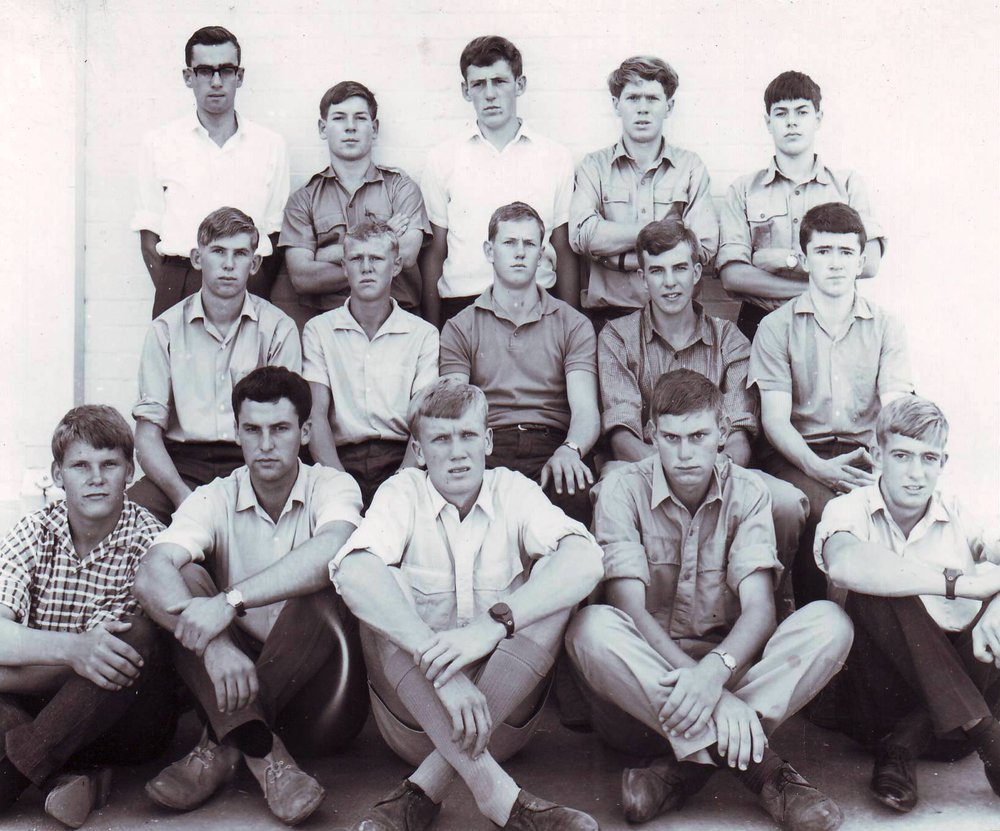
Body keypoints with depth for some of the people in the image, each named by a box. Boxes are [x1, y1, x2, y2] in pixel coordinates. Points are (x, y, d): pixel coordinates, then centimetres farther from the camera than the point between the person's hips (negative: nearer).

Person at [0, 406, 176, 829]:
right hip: (50, 715, 3)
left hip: (129, 720, -2)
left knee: (136, 634, -32)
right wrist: (72, 648, -34)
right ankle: (63, 775, -27)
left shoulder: (146, 537, -7)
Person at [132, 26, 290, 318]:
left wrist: (261, 296, 0)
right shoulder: (159, 142, 9)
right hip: (178, 286, 0)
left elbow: (275, 232, 11)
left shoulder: (271, 145, 11)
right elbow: (149, 233, 8)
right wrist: (175, 293, -3)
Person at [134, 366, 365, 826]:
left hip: (316, 680, -2)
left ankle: (223, 743, -27)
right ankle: (264, 751, -35)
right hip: (237, 671, 2)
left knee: (321, 590, -30)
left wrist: (231, 600, -42)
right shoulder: (215, 499, -2)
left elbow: (332, 550, -32)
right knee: (184, 579, -22)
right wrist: (215, 645, -40)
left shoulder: (332, 486, -5)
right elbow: (149, 575, -22)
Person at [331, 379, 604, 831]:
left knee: (553, 579, -20)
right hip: (415, 718, -1)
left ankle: (427, 788, -25)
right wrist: (439, 663, -38)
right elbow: (351, 570, -26)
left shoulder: (513, 491, 1)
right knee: (384, 585, -24)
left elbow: (586, 560, -20)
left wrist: (494, 624, -36)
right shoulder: (403, 492, -2)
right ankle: (496, 793, -33)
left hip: (505, 711, 1)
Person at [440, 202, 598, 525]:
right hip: (487, 449, 0)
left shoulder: (574, 325, 17)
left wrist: (569, 450, -22)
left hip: (552, 446, 0)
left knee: (575, 495, -36)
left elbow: (586, 410, 3)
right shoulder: (460, 328, 17)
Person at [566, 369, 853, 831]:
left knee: (829, 624, -23)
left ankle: (683, 766, -30)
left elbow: (759, 608, -12)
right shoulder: (623, 491, -6)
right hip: (647, 676, -2)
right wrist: (703, 686, -32)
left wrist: (715, 671, -35)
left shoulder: (746, 493, 0)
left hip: (729, 667, 2)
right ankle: (757, 764, -34)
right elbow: (631, 611, -17)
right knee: (591, 628, -34)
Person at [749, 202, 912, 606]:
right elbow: (775, 418, -2)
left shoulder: (886, 327, 13)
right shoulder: (777, 326, 7)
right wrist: (817, 466, -20)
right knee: (823, 511, -34)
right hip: (799, 455, -2)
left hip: (865, 458, 2)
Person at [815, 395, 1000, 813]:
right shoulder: (849, 509, -6)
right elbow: (843, 563, -32)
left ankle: (903, 745, -19)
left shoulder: (956, 517, 4)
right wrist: (960, 582, -34)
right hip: (881, 696, -2)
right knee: (873, 591, -29)